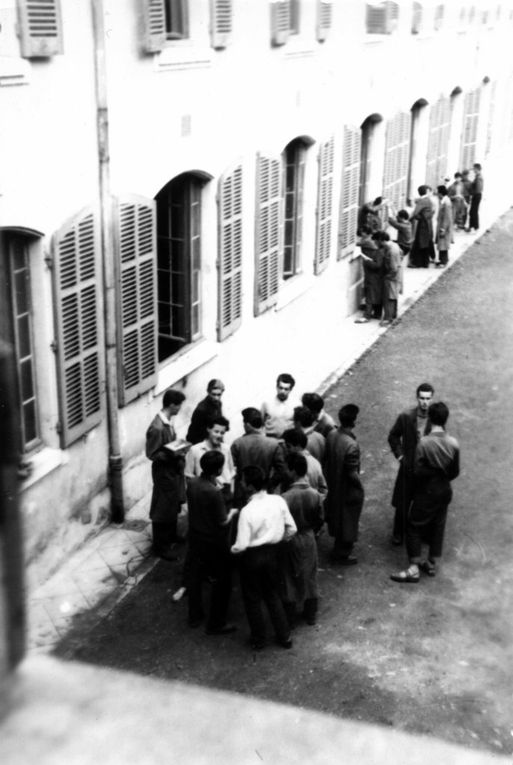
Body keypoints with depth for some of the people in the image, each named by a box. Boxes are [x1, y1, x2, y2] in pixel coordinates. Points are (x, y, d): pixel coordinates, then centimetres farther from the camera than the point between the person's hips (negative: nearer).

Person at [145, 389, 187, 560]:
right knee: (163, 510, 4)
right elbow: (152, 454, -23)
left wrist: (179, 448, 0)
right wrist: (173, 454, -28)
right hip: (164, 472, -9)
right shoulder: (157, 428, -28)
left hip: (173, 469, 9)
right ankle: (160, 547, 17)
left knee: (174, 505, 24)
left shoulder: (168, 421, 0)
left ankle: (171, 536, 43)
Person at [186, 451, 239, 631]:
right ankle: (215, 624, 18)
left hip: (195, 537, 7)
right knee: (221, 582, 10)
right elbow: (223, 522, -21)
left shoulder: (192, 483, -8)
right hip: (215, 542, -7)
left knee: (195, 577, 21)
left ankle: (194, 616, 35)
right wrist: (232, 512, -2)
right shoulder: (214, 492, -30)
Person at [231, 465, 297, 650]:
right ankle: (285, 637, 31)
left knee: (252, 599, 16)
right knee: (273, 595, 23)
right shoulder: (278, 501, -11)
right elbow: (291, 529, -2)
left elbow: (241, 545, -23)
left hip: (252, 556, -5)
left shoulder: (247, 511, -26)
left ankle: (258, 640, 32)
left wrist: (233, 550, -2)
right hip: (272, 553, 5)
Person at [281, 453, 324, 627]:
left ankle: (289, 618, 26)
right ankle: (310, 614, 34)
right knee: (309, 576, 20)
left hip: (290, 542, -4)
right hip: (308, 540, 4)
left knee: (290, 579, 13)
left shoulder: (285, 498, -27)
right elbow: (320, 520, -1)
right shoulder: (315, 495, -13)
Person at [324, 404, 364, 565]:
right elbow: (352, 473, -26)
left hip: (334, 485, 7)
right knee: (348, 522, 14)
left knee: (337, 517, 26)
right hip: (349, 490, -7)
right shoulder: (351, 445, -33)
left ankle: (338, 550, 44)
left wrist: (331, 478, 15)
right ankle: (343, 555, 31)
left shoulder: (332, 435, -10)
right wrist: (360, 487, -9)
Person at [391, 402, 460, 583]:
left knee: (414, 527, 7)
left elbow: (418, 471, -20)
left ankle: (414, 569, 6)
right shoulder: (453, 443, -9)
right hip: (445, 491, 5)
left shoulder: (424, 443, -22)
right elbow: (455, 472, -1)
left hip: (426, 493, -5)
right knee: (438, 527, 18)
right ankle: (432, 564, 30)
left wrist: (431, 473, 1)